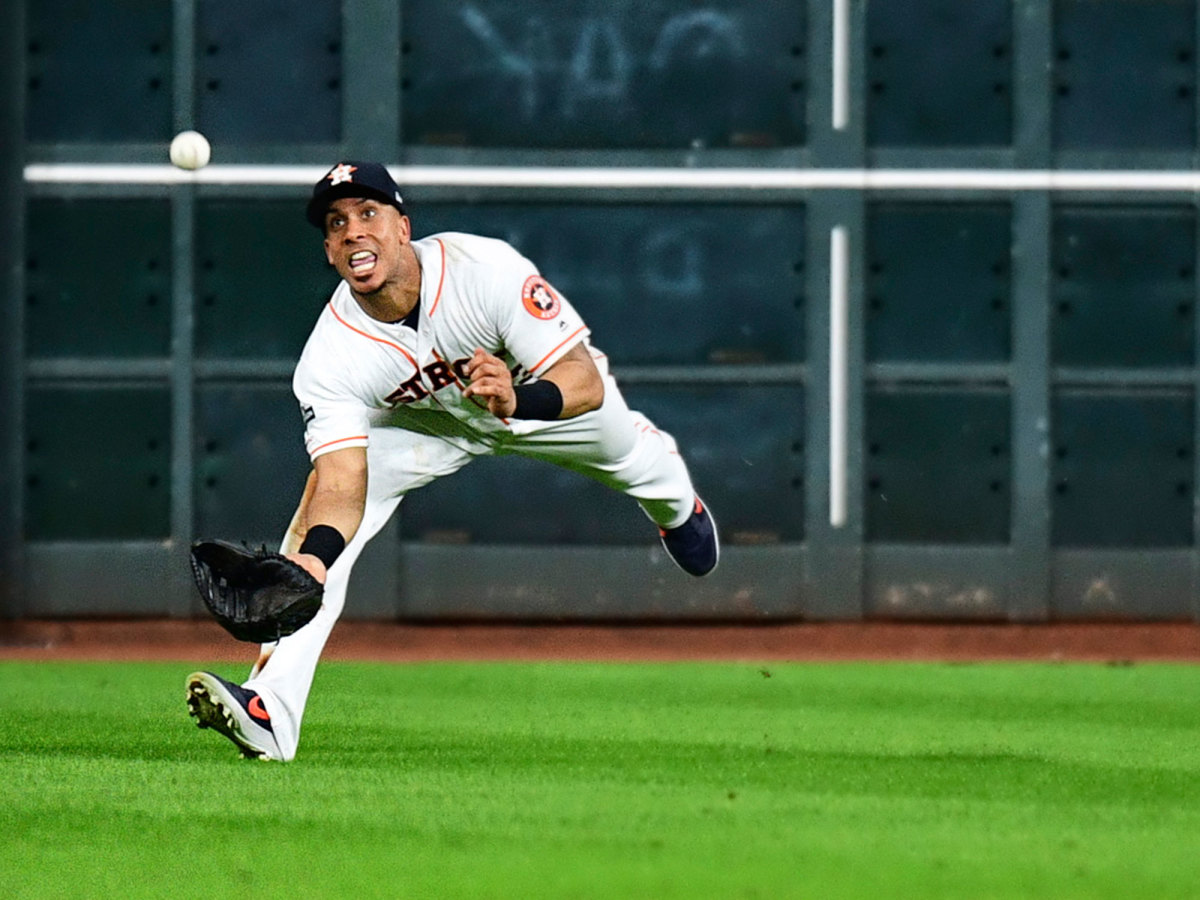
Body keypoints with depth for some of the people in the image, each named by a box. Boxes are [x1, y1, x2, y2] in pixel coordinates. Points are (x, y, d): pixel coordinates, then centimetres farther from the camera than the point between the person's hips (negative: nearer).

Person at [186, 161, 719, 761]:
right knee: (320, 523, -23)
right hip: (425, 422, 0)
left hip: (544, 386, 0)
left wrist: (517, 401, -63)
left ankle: (676, 506, 63)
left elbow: (586, 381, -41)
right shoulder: (330, 359, -35)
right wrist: (310, 560, -62)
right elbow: (343, 485, -41)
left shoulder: (486, 269, -41)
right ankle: (271, 714, -29)